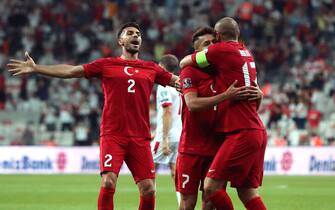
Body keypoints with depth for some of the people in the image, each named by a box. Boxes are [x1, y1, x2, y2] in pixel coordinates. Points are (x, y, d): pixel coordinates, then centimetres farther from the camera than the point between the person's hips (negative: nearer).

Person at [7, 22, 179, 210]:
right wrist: (35, 68, 3)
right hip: (113, 135, -2)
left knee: (148, 189, -4)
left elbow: (177, 80, 24)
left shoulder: (151, 69, 14)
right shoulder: (106, 65, 8)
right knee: (108, 182, -16)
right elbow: (70, 71, 7)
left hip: (140, 138, 2)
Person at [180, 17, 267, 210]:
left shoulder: (222, 50, -7)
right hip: (257, 131, 9)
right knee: (248, 192, 9)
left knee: (212, 187, -9)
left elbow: (184, 62, 5)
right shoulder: (246, 53, 16)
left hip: (241, 134, -8)